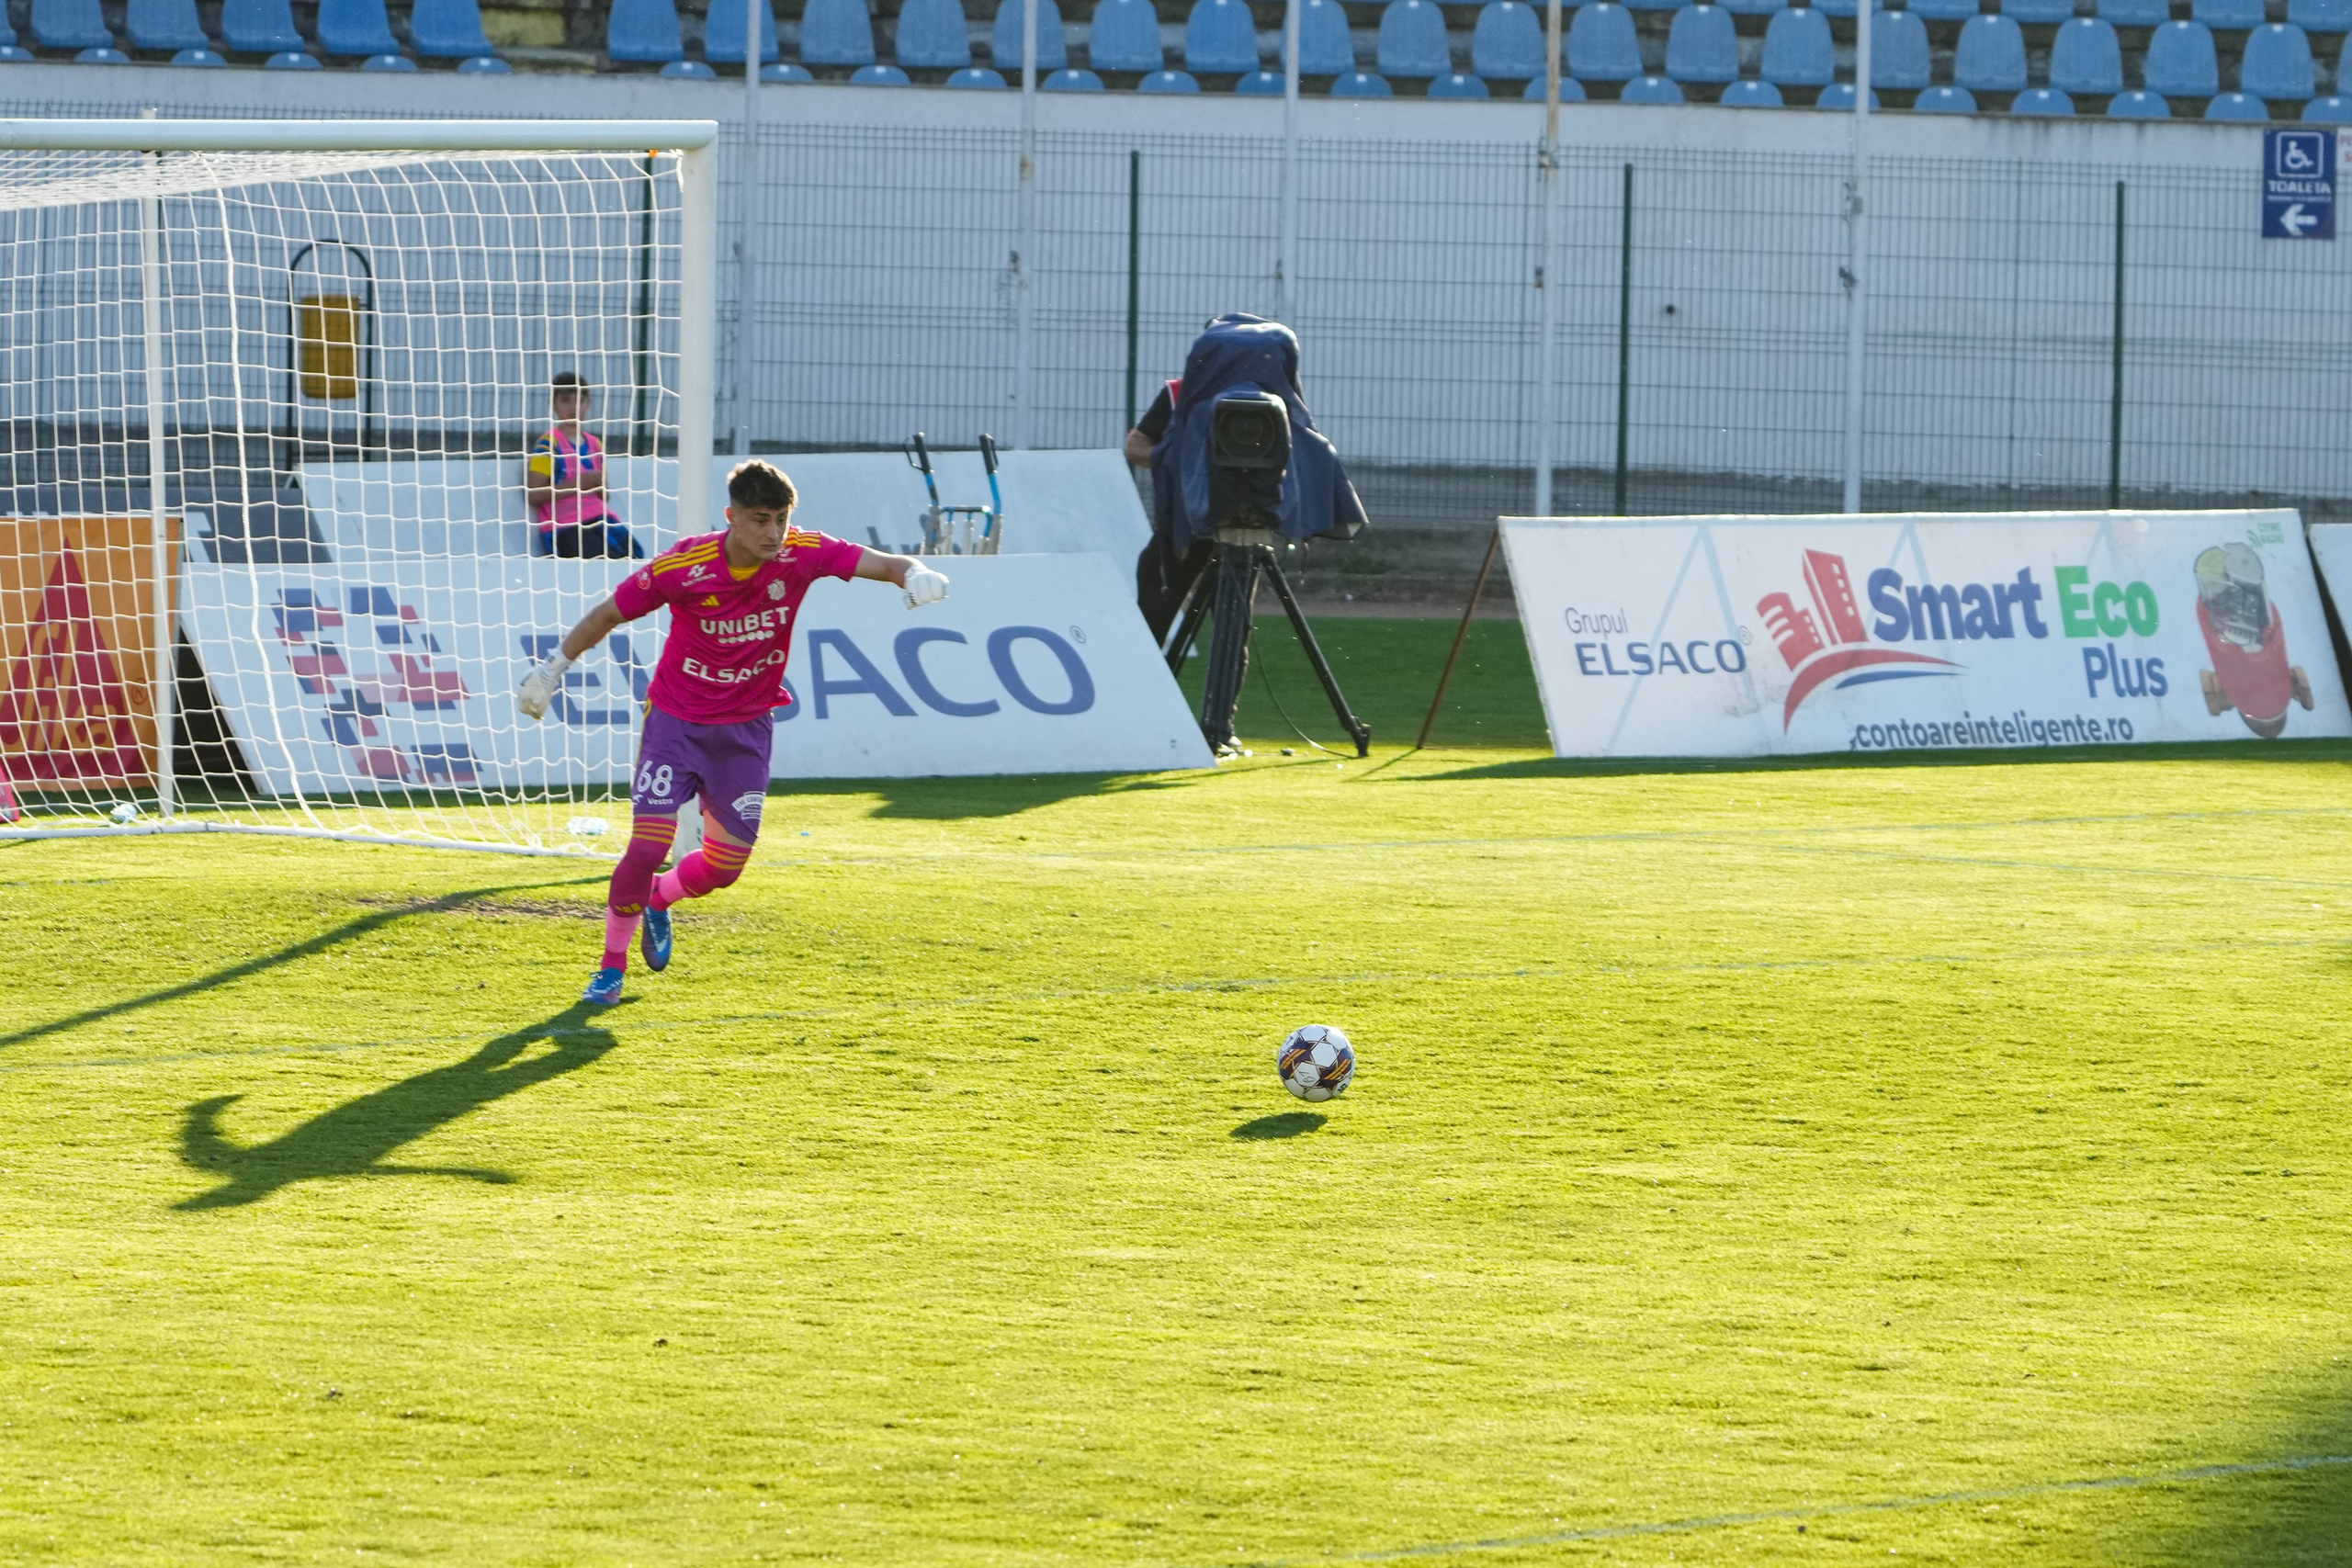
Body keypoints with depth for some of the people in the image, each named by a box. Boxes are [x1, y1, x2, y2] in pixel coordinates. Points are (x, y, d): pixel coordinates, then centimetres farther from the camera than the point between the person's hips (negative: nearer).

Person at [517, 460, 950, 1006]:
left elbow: (883, 564, -22)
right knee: (648, 844, -15)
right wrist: (554, 668, 1)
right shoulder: (682, 566, -20)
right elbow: (608, 616, -6)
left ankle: (656, 900, 40)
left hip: (746, 727, 3)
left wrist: (915, 574, -45)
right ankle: (612, 966, 7)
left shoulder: (801, 554, -15)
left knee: (724, 866, 5)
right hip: (676, 720, -3)